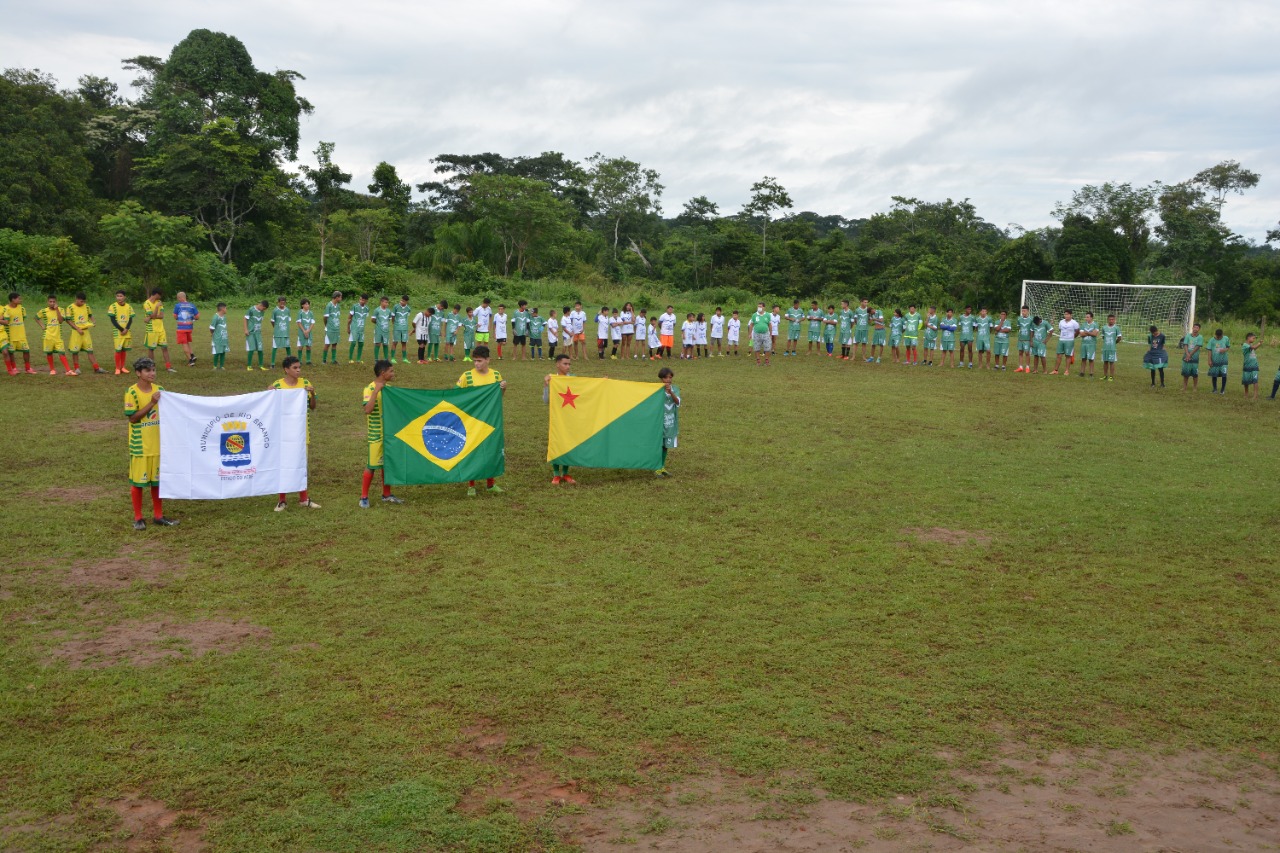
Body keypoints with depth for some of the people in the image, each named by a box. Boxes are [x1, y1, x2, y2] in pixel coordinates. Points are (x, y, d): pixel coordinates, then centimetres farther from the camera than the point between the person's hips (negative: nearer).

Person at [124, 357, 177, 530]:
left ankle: (158, 515, 22)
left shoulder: (158, 390, 5)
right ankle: (138, 518, 14)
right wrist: (152, 403, -20)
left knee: (158, 479, 11)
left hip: (158, 443, 5)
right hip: (140, 445, -5)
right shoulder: (132, 392, -10)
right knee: (137, 480, 4)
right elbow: (132, 418, -16)